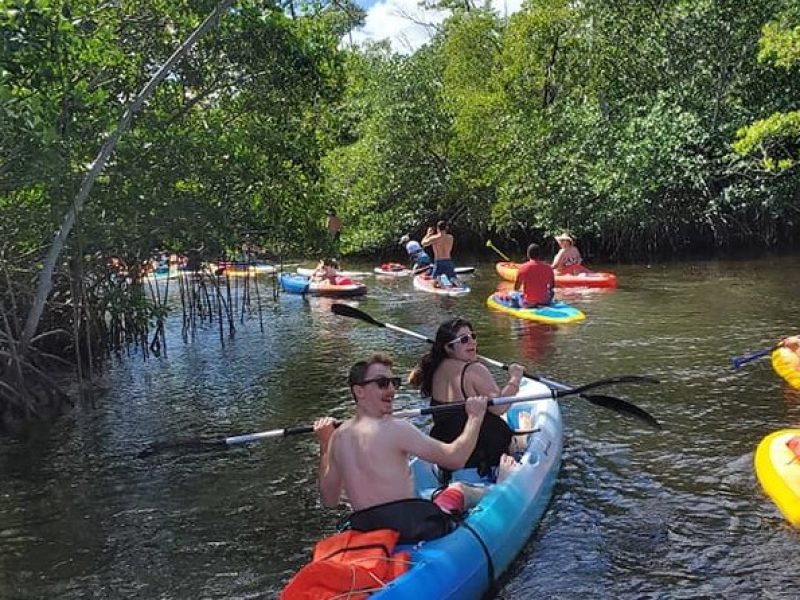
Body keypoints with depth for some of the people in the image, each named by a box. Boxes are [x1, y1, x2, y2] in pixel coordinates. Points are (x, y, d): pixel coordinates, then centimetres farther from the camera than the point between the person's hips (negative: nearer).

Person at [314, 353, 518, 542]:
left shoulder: (338, 436, 1)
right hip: (411, 528, -6)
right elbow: (455, 458, -20)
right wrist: (475, 416, -4)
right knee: (459, 489, 24)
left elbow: (329, 500, 11)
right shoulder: (393, 428, -20)